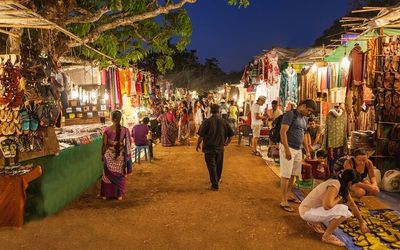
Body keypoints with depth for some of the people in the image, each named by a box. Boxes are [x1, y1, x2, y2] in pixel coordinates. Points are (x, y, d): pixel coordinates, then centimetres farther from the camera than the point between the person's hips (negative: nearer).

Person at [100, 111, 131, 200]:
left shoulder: (107, 130, -11)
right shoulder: (125, 130, -9)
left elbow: (104, 144, -5)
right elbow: (127, 144, -4)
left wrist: (102, 154, 8)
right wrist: (127, 154, 9)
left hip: (109, 154, 0)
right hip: (121, 155, 1)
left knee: (108, 174, 15)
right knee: (120, 175, 14)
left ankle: (106, 194, 25)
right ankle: (119, 194, 21)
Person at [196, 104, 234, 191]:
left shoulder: (207, 122, -15)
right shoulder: (224, 121, -4)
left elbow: (201, 136, -15)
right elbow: (231, 134, 0)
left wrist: (198, 145, 0)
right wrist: (226, 143, 17)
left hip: (209, 148, -4)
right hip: (220, 148, 4)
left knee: (211, 166, 5)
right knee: (219, 165, 21)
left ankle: (215, 185, 7)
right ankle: (217, 180, 41)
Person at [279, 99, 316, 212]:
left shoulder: (303, 118, 16)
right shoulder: (290, 114, -10)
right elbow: (283, 132, -17)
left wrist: (307, 150, 20)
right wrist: (287, 150, -22)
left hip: (298, 150, 8)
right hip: (288, 148, -8)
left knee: (293, 174, 13)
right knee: (286, 175, -5)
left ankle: (288, 194, 29)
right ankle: (283, 201, 1)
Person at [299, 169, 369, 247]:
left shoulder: (341, 185, 5)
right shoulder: (335, 186, -24)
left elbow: (352, 205, 15)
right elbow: (327, 205, -37)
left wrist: (362, 222, 23)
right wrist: (338, 198, -17)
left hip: (314, 208, 9)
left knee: (346, 214, 9)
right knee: (343, 210, -22)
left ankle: (315, 222, 16)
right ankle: (327, 236, -6)